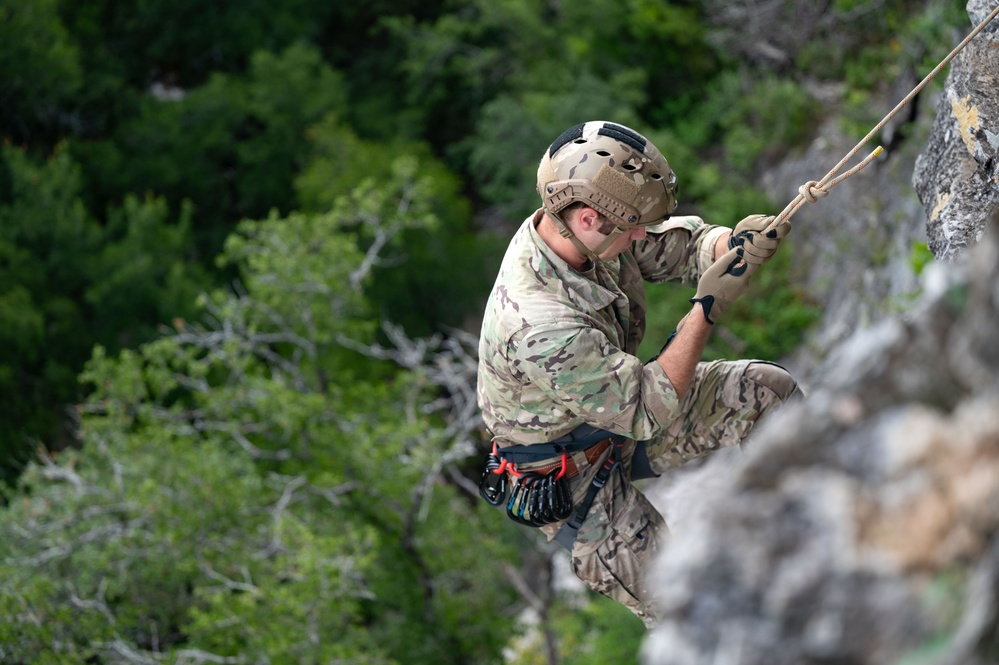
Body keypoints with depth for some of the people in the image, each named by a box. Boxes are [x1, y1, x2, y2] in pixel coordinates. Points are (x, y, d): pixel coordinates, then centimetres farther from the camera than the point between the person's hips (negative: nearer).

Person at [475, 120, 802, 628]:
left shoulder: (567, 229, -17)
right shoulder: (539, 327, -41)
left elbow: (675, 246, -4)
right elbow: (649, 412, -32)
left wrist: (735, 242, -26)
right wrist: (707, 308, -32)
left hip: (617, 404, 8)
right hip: (572, 485, -8)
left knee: (769, 391, -1)